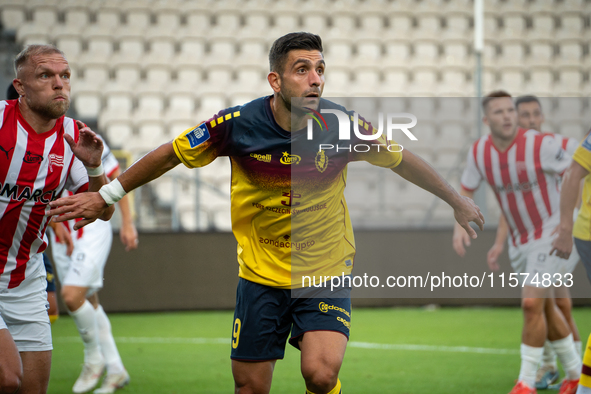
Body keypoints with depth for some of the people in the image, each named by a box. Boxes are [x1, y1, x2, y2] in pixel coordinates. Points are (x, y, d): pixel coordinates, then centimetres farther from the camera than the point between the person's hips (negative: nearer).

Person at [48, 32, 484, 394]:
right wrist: (106, 196, 6)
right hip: (261, 276, 1)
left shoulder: (342, 126, -15)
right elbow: (170, 154, 0)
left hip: (326, 273, -1)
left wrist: (458, 201, 14)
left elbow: (402, 161, 3)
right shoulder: (238, 125, -15)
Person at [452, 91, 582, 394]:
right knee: (544, 309, 15)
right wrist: (459, 226, -12)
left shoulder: (541, 144, -21)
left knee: (532, 304, -17)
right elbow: (465, 192, 6)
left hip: (552, 234, -6)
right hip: (521, 240, 6)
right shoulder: (479, 151, -6)